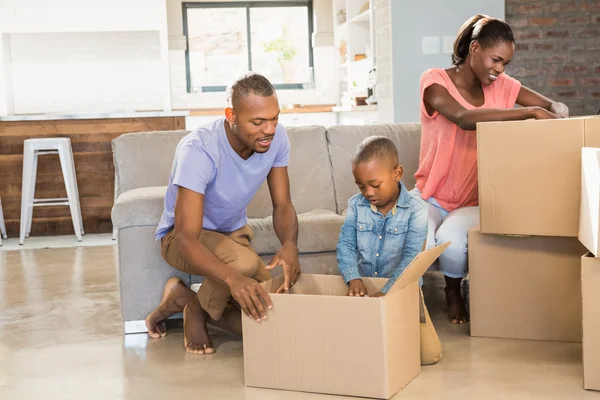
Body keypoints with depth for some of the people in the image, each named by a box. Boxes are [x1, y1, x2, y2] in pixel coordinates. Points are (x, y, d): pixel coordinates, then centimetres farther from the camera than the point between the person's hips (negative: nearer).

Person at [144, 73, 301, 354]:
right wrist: (233, 278, -58)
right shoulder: (198, 150, -35)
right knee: (244, 262, -37)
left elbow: (283, 205, -11)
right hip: (184, 236, -6)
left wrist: (290, 244, -35)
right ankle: (198, 310, -3)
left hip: (233, 232, 6)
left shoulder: (276, 138, -19)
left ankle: (186, 298, 14)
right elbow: (186, 238, -40)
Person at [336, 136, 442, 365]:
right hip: (364, 288, 2)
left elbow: (411, 256, -21)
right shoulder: (356, 206, -1)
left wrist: (385, 293, -33)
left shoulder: (416, 210, -13)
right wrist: (353, 279, -26)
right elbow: (345, 246, -6)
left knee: (429, 354, -15)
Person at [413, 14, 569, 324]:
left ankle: (453, 291, 4)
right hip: (430, 197, -2)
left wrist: (556, 114, -24)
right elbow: (465, 118, -32)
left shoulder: (501, 85, 1)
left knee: (451, 239, -32)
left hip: (473, 201, 2)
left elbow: (556, 107, 1)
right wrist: (530, 112, -35)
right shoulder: (434, 81, -13)